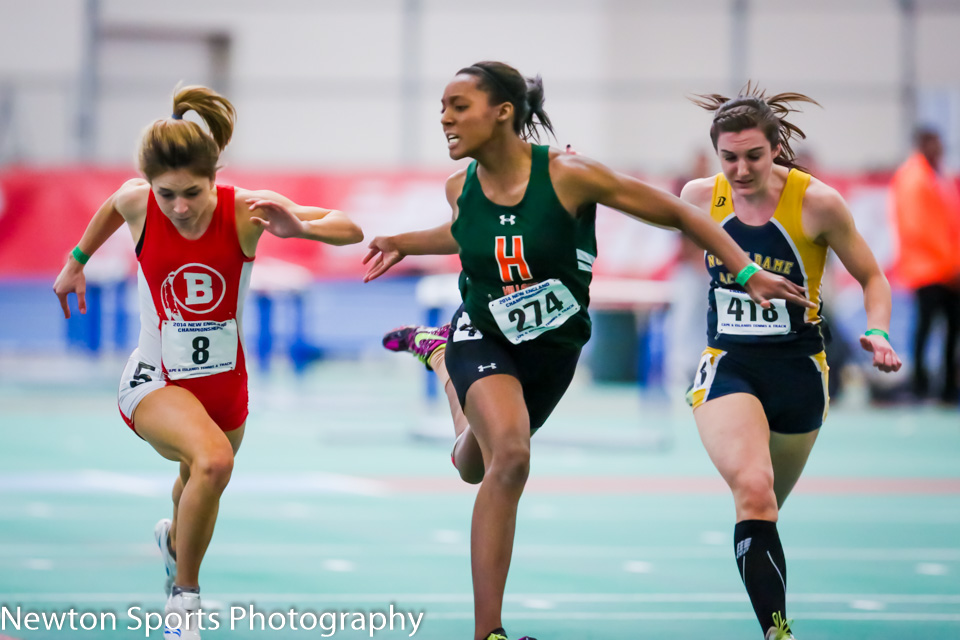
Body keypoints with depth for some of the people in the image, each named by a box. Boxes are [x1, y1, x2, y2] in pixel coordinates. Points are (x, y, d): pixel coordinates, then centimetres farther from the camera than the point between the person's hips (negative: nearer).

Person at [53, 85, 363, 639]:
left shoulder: (245, 211, -19)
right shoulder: (137, 203, -17)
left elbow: (351, 231, -17)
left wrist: (299, 226, -36)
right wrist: (77, 261, 23)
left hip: (225, 381, 3)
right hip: (156, 380, -3)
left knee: (200, 485, 26)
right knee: (213, 460, -33)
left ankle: (174, 537, 66)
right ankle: (185, 595, -13)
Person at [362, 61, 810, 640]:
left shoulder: (568, 176, -24)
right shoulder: (460, 187, -11)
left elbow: (678, 214, -16)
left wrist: (749, 273, -19)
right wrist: (404, 243, 7)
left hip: (553, 348, 0)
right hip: (483, 339, 0)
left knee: (474, 467, 22)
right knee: (509, 457, -27)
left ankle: (439, 353, 54)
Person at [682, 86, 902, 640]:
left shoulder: (817, 202, -11)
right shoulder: (701, 196, -4)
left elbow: (872, 278, -1)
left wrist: (878, 332, -17)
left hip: (798, 371, 0)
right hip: (728, 366, 0)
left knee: (766, 506, 16)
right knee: (753, 490, -26)